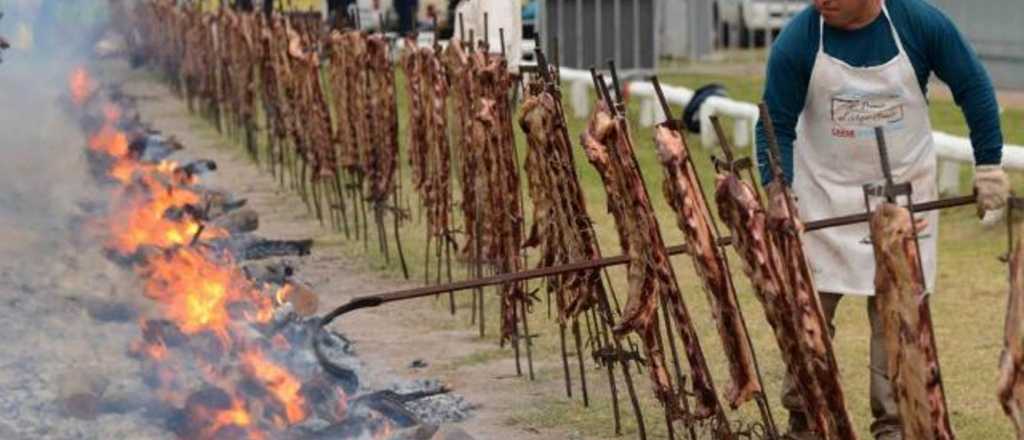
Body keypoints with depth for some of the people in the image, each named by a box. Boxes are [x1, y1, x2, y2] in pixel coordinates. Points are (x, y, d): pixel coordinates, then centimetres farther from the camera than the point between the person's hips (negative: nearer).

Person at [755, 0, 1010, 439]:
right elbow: (777, 122, -9)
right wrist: (777, 187, -23)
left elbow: (973, 87, -2)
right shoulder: (797, 39, -14)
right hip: (824, 197, 0)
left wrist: (988, 164, -5)